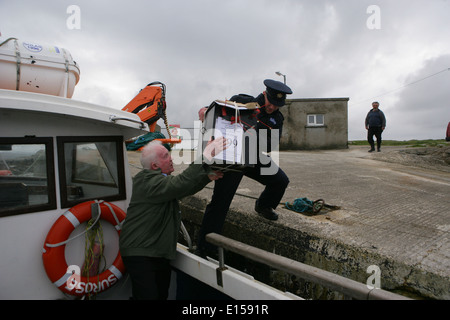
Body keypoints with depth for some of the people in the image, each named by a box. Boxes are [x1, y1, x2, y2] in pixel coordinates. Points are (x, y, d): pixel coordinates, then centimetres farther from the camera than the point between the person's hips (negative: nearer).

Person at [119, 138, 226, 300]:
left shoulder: (160, 180, 15)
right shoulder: (149, 181, -19)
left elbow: (185, 189, 24)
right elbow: (180, 184, -35)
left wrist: (207, 177, 10)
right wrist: (204, 158, -35)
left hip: (159, 253, 10)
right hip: (140, 254, -10)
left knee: (162, 294, 13)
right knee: (149, 296, -9)